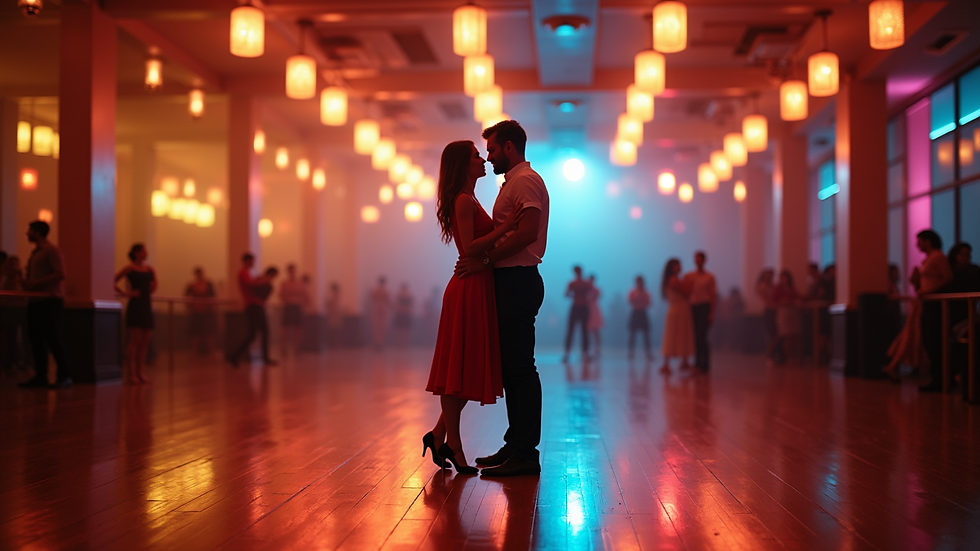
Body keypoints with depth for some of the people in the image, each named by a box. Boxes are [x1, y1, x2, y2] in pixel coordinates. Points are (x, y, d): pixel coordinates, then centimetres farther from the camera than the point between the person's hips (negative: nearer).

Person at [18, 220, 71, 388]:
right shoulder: (34, 252, 20)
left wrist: (35, 283, -17)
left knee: (51, 336, -12)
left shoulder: (51, 250, -7)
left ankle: (64, 375, -8)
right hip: (35, 300, 8)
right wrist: (26, 282, 2)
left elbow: (60, 274, -16)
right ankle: (40, 376, 9)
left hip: (50, 300, -8)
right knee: (36, 337, 5)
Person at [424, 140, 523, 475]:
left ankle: (439, 435, 18)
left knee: (471, 368, 12)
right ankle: (453, 445, 3)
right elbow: (469, 247, -19)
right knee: (458, 368, -4)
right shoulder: (463, 200, -11)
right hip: (468, 288, -10)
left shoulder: (470, 200, 20)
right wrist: (505, 228, -22)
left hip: (478, 288, 10)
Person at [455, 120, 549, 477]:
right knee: (511, 367, 12)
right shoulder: (515, 182, 24)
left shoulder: (526, 180, -9)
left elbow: (527, 233, -23)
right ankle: (516, 446, 18)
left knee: (520, 368, -9)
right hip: (511, 283, 11)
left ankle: (525, 454, -6)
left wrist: (484, 260, -20)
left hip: (518, 282, -11)